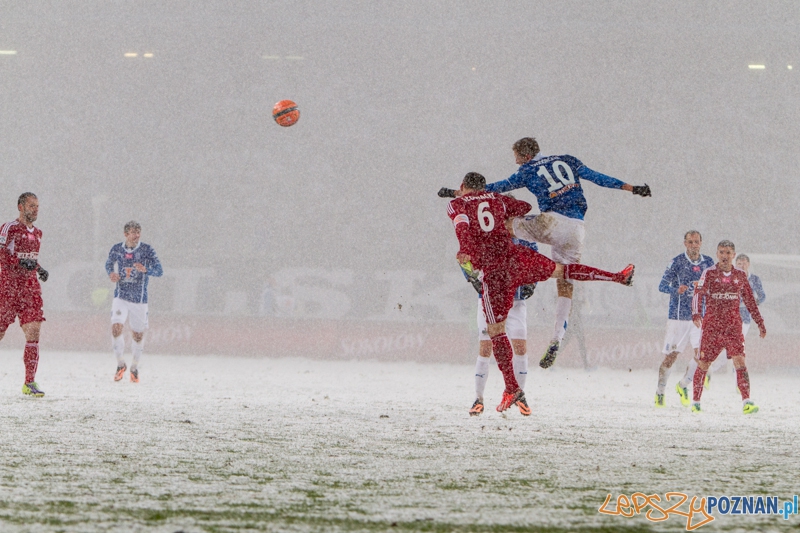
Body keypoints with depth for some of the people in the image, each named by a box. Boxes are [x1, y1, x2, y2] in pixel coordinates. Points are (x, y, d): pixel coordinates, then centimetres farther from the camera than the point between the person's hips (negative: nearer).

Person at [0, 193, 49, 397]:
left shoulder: (37, 233, 16)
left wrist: (39, 269, 10)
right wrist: (20, 262, -26)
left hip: (30, 287, 6)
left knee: (34, 332, -6)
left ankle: (30, 383, -6)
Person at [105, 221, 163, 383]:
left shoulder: (146, 250, -6)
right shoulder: (117, 249, 1)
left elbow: (159, 271, -12)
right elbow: (109, 263, 20)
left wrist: (145, 269, -33)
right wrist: (111, 273, -3)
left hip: (139, 299, 0)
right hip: (121, 297, 0)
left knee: (138, 335, 7)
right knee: (116, 327, -19)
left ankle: (135, 367, 31)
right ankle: (120, 364, 1)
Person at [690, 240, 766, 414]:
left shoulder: (740, 275, 9)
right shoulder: (709, 273, -1)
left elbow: (750, 300, 17)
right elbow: (698, 294, -13)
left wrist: (760, 322, 17)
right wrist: (696, 314, -31)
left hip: (733, 326, 2)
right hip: (712, 325, -2)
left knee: (739, 361, -13)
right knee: (703, 364, 3)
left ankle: (747, 402, -18)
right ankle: (695, 402, 17)